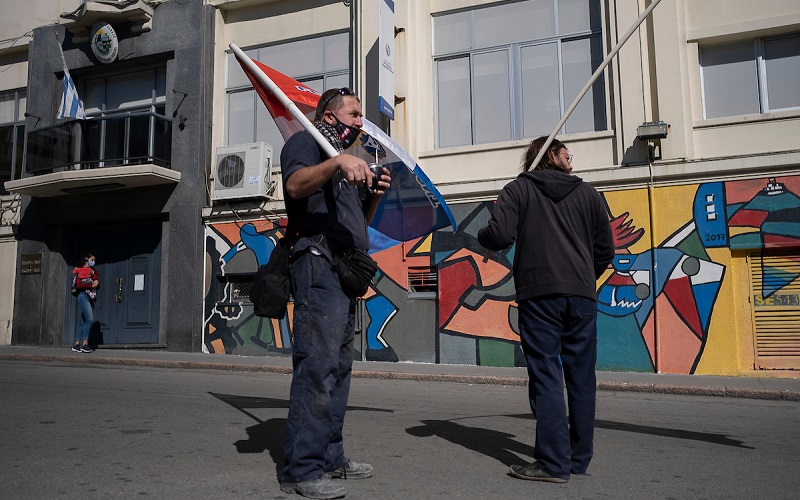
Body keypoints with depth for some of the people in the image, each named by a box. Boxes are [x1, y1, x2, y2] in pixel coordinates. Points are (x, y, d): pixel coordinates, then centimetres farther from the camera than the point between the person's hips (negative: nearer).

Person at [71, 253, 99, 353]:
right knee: (90, 319, -18)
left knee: (83, 321, 6)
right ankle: (85, 344, -18)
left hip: (91, 298, 7)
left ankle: (76, 344, 8)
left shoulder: (93, 271, 19)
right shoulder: (80, 271, -1)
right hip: (83, 296, -7)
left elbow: (98, 285, 11)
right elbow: (78, 285, -12)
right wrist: (91, 285, -15)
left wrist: (96, 283, -10)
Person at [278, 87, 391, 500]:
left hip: (344, 272, 10)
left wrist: (374, 195, 8)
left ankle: (330, 458, 19)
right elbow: (296, 186, -19)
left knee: (338, 369, 10)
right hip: (319, 263, -9)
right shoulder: (305, 141, 3)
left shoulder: (346, 159, 28)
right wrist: (337, 162, -33)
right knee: (317, 366, -13)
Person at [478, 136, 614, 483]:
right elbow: (605, 249, 15)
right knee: (581, 376, 10)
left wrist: (482, 234, 14)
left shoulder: (518, 189, 5)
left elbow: (499, 236, -9)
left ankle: (554, 462, -3)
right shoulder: (587, 193, 15)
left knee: (546, 374, -2)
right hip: (582, 295, 3)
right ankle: (580, 458, 18)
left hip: (539, 292, -3)